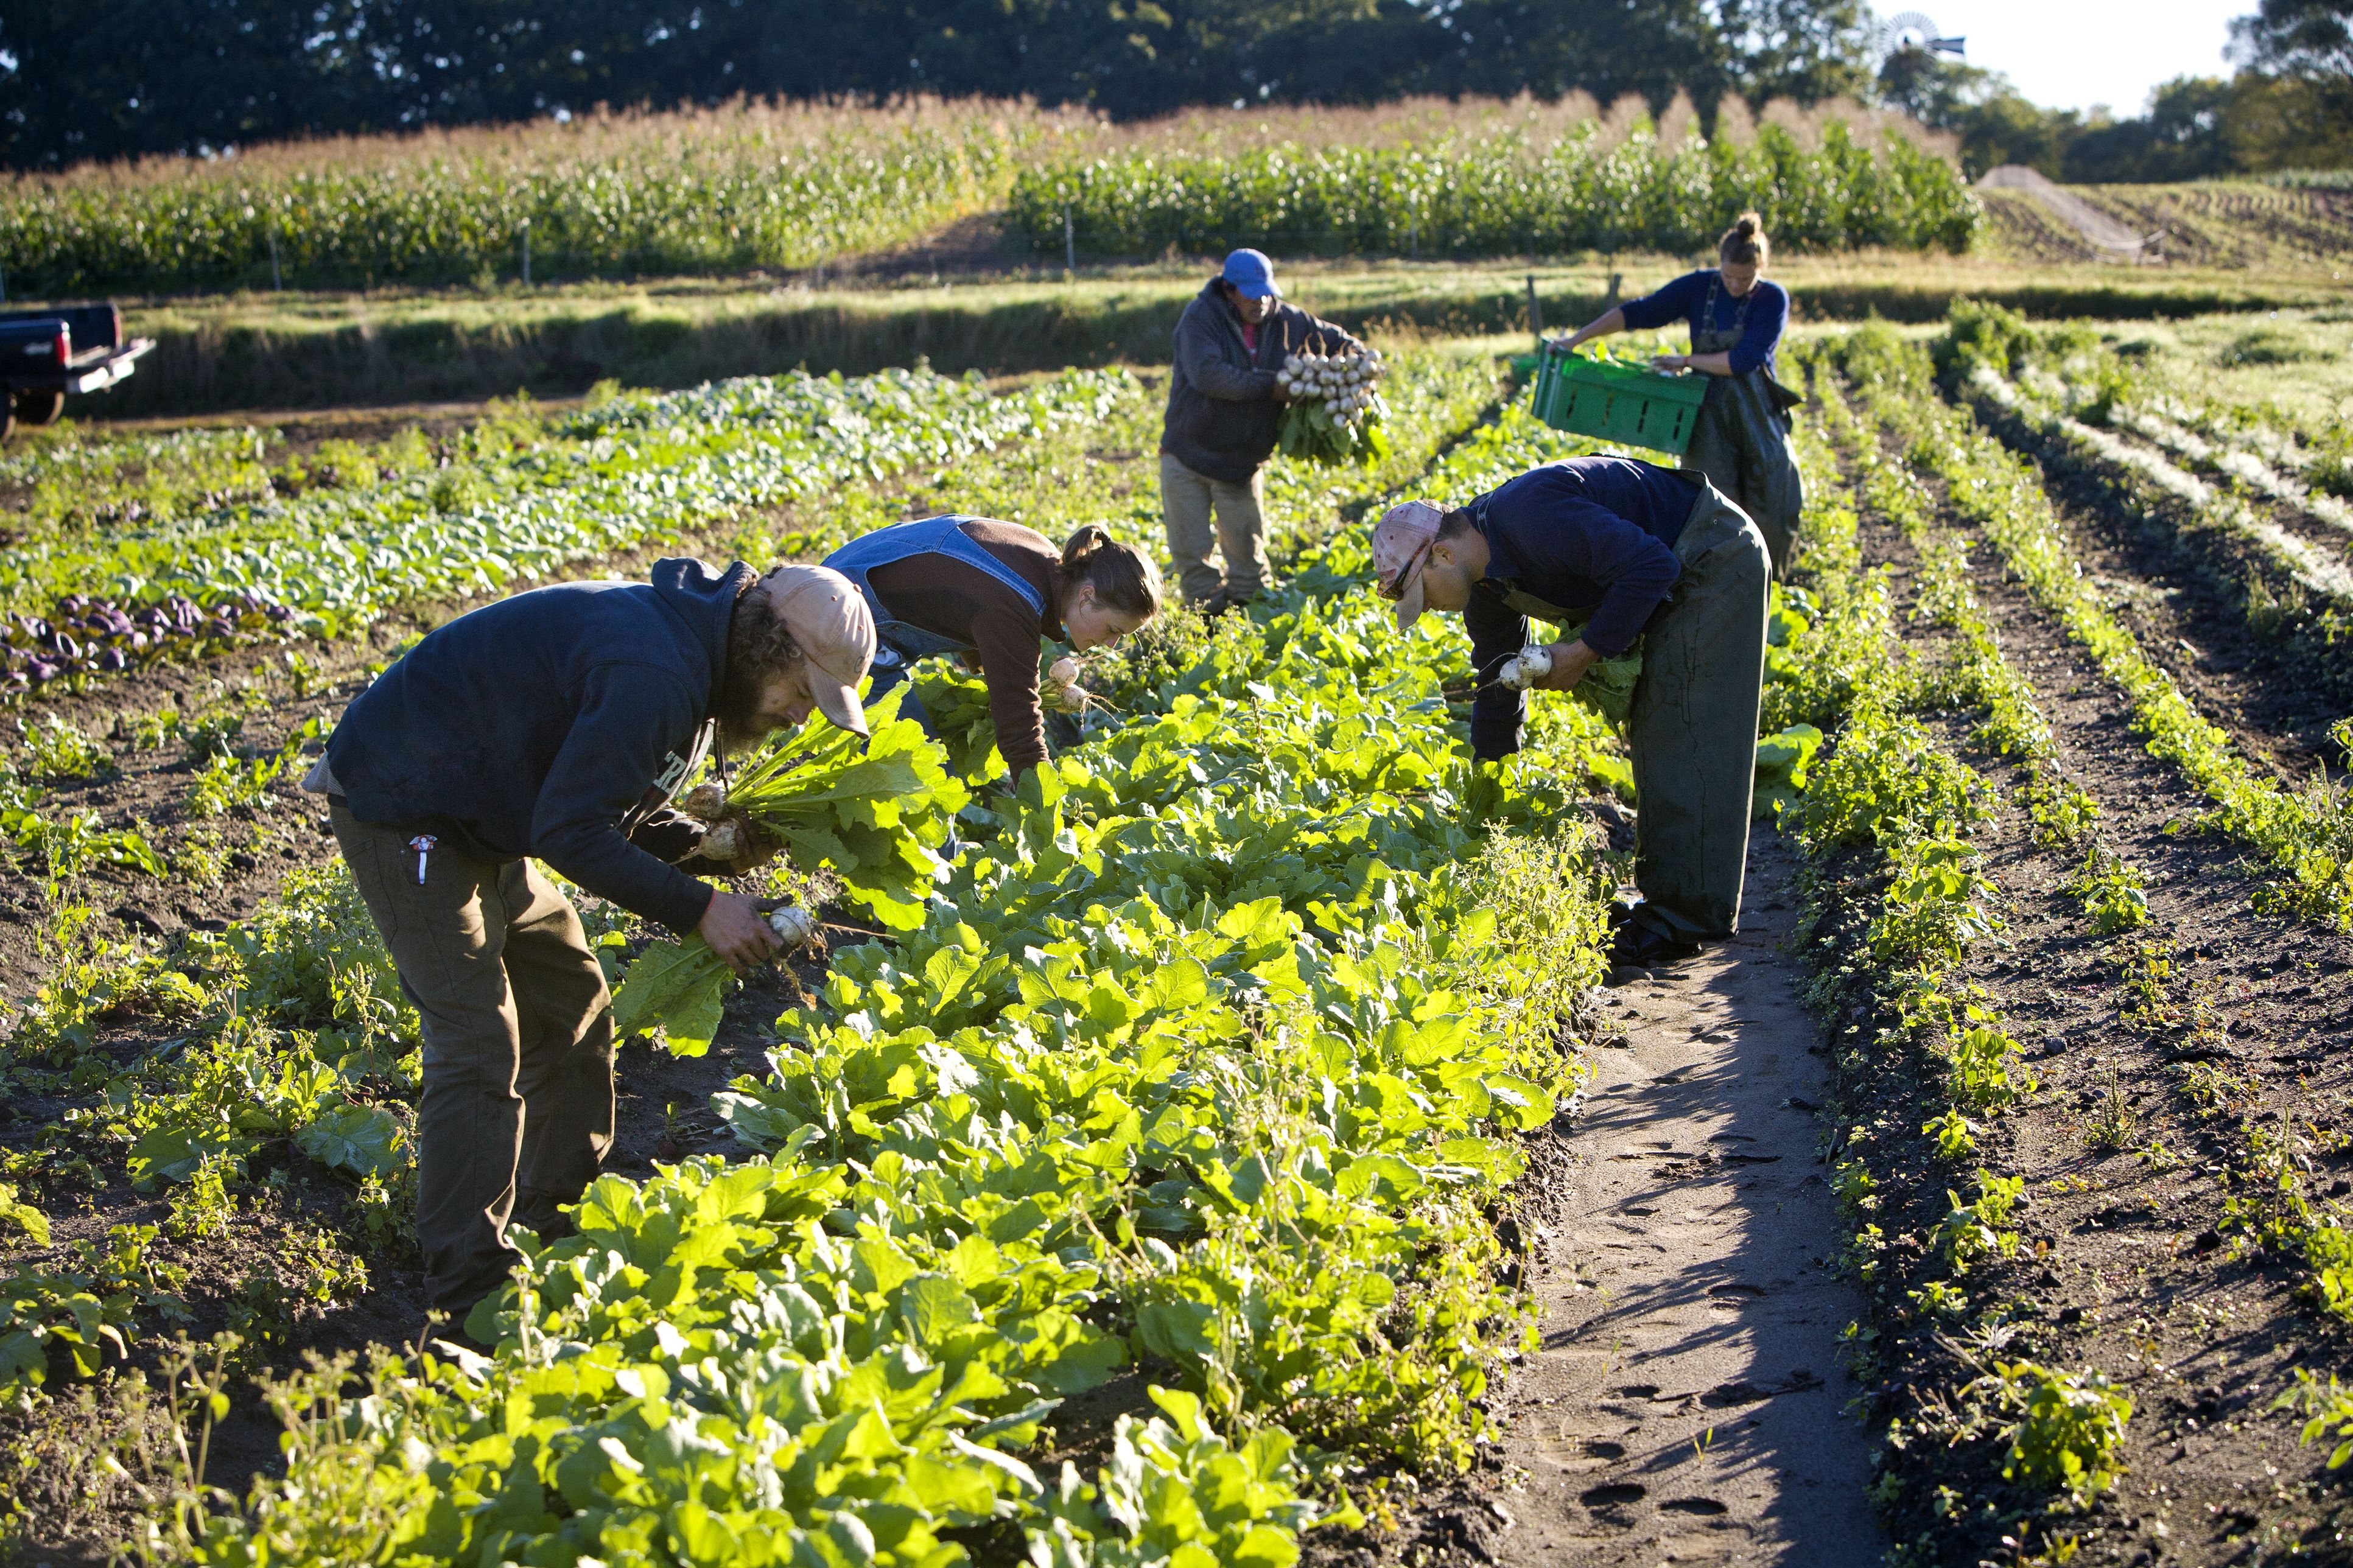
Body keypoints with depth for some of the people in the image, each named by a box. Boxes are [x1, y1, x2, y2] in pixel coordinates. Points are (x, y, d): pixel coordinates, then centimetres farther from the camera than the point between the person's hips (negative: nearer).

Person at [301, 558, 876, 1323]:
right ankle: (471, 1293, -8)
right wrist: (698, 907, -27)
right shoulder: (653, 675, -30)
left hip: (476, 820, 11)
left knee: (571, 1003, 15)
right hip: (400, 809, -11)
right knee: (481, 1045, -14)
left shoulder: (691, 651, 4)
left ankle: (563, 1217, 27)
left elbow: (608, 800, 11)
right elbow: (571, 831, -30)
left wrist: (709, 847, -5)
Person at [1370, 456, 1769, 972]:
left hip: (1716, 561, -10)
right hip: (1676, 576, 10)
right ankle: (1665, 897, 20)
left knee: (1686, 747, -11)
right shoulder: (1486, 581, 2)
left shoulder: (1532, 518, -29)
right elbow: (1498, 686, 12)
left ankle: (1688, 917, -8)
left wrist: (1585, 652, -23)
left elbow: (1651, 567, -31)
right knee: (1654, 736, 13)